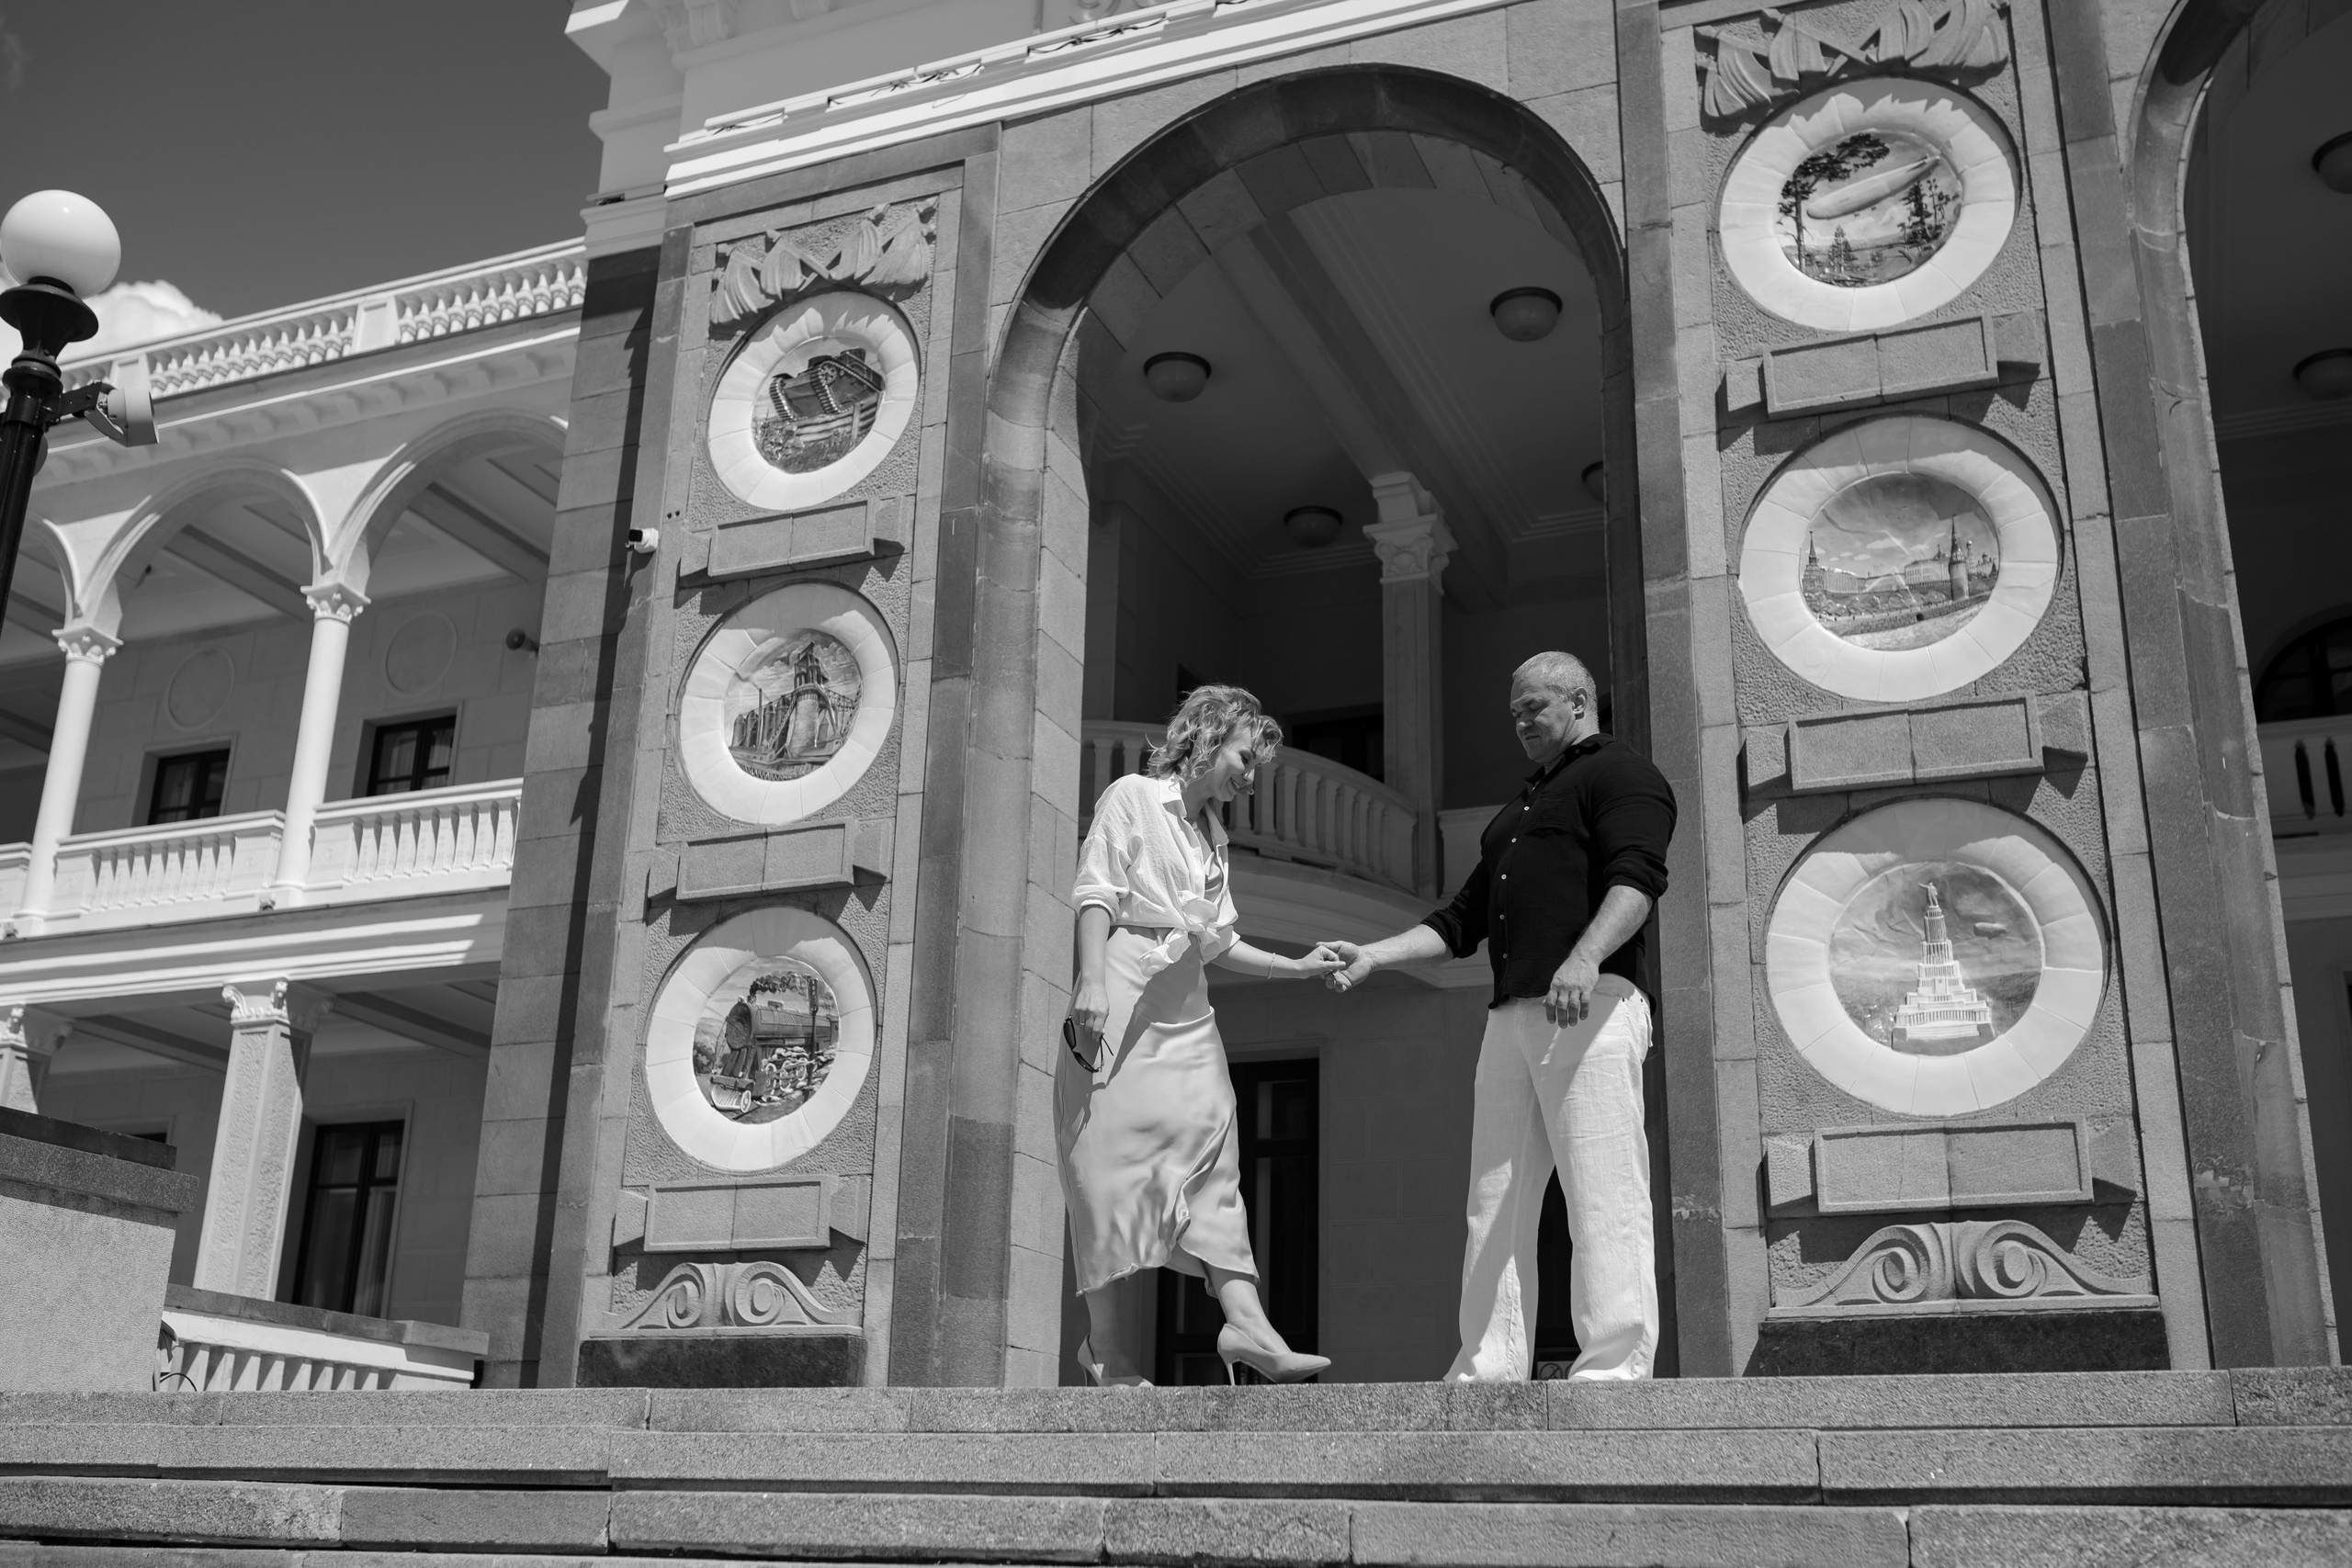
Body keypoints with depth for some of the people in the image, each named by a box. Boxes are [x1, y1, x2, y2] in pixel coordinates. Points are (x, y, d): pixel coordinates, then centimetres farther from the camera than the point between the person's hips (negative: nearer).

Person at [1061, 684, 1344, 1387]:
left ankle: (1245, 1321, -14)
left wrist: (1296, 968, 13)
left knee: (1213, 1156, -6)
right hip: (1121, 1007, -7)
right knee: (1111, 1157, -6)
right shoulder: (1133, 797, 3)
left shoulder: (1212, 834, 23)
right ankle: (1103, 1337, -1)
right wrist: (1091, 983, -19)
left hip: (1186, 1016, 7)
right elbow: (1096, 894, -8)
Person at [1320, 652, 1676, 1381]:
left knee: (1603, 1197, -12)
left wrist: (1585, 957, -29)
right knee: (1496, 1203, 3)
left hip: (1592, 1007, -8)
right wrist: (1371, 955, 15)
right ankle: (1488, 1375, 4)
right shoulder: (1517, 812, 32)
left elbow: (1637, 879, -12)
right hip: (1510, 1018, 8)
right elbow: (1460, 923, 29)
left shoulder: (1620, 771, 6)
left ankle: (1615, 1370, -12)